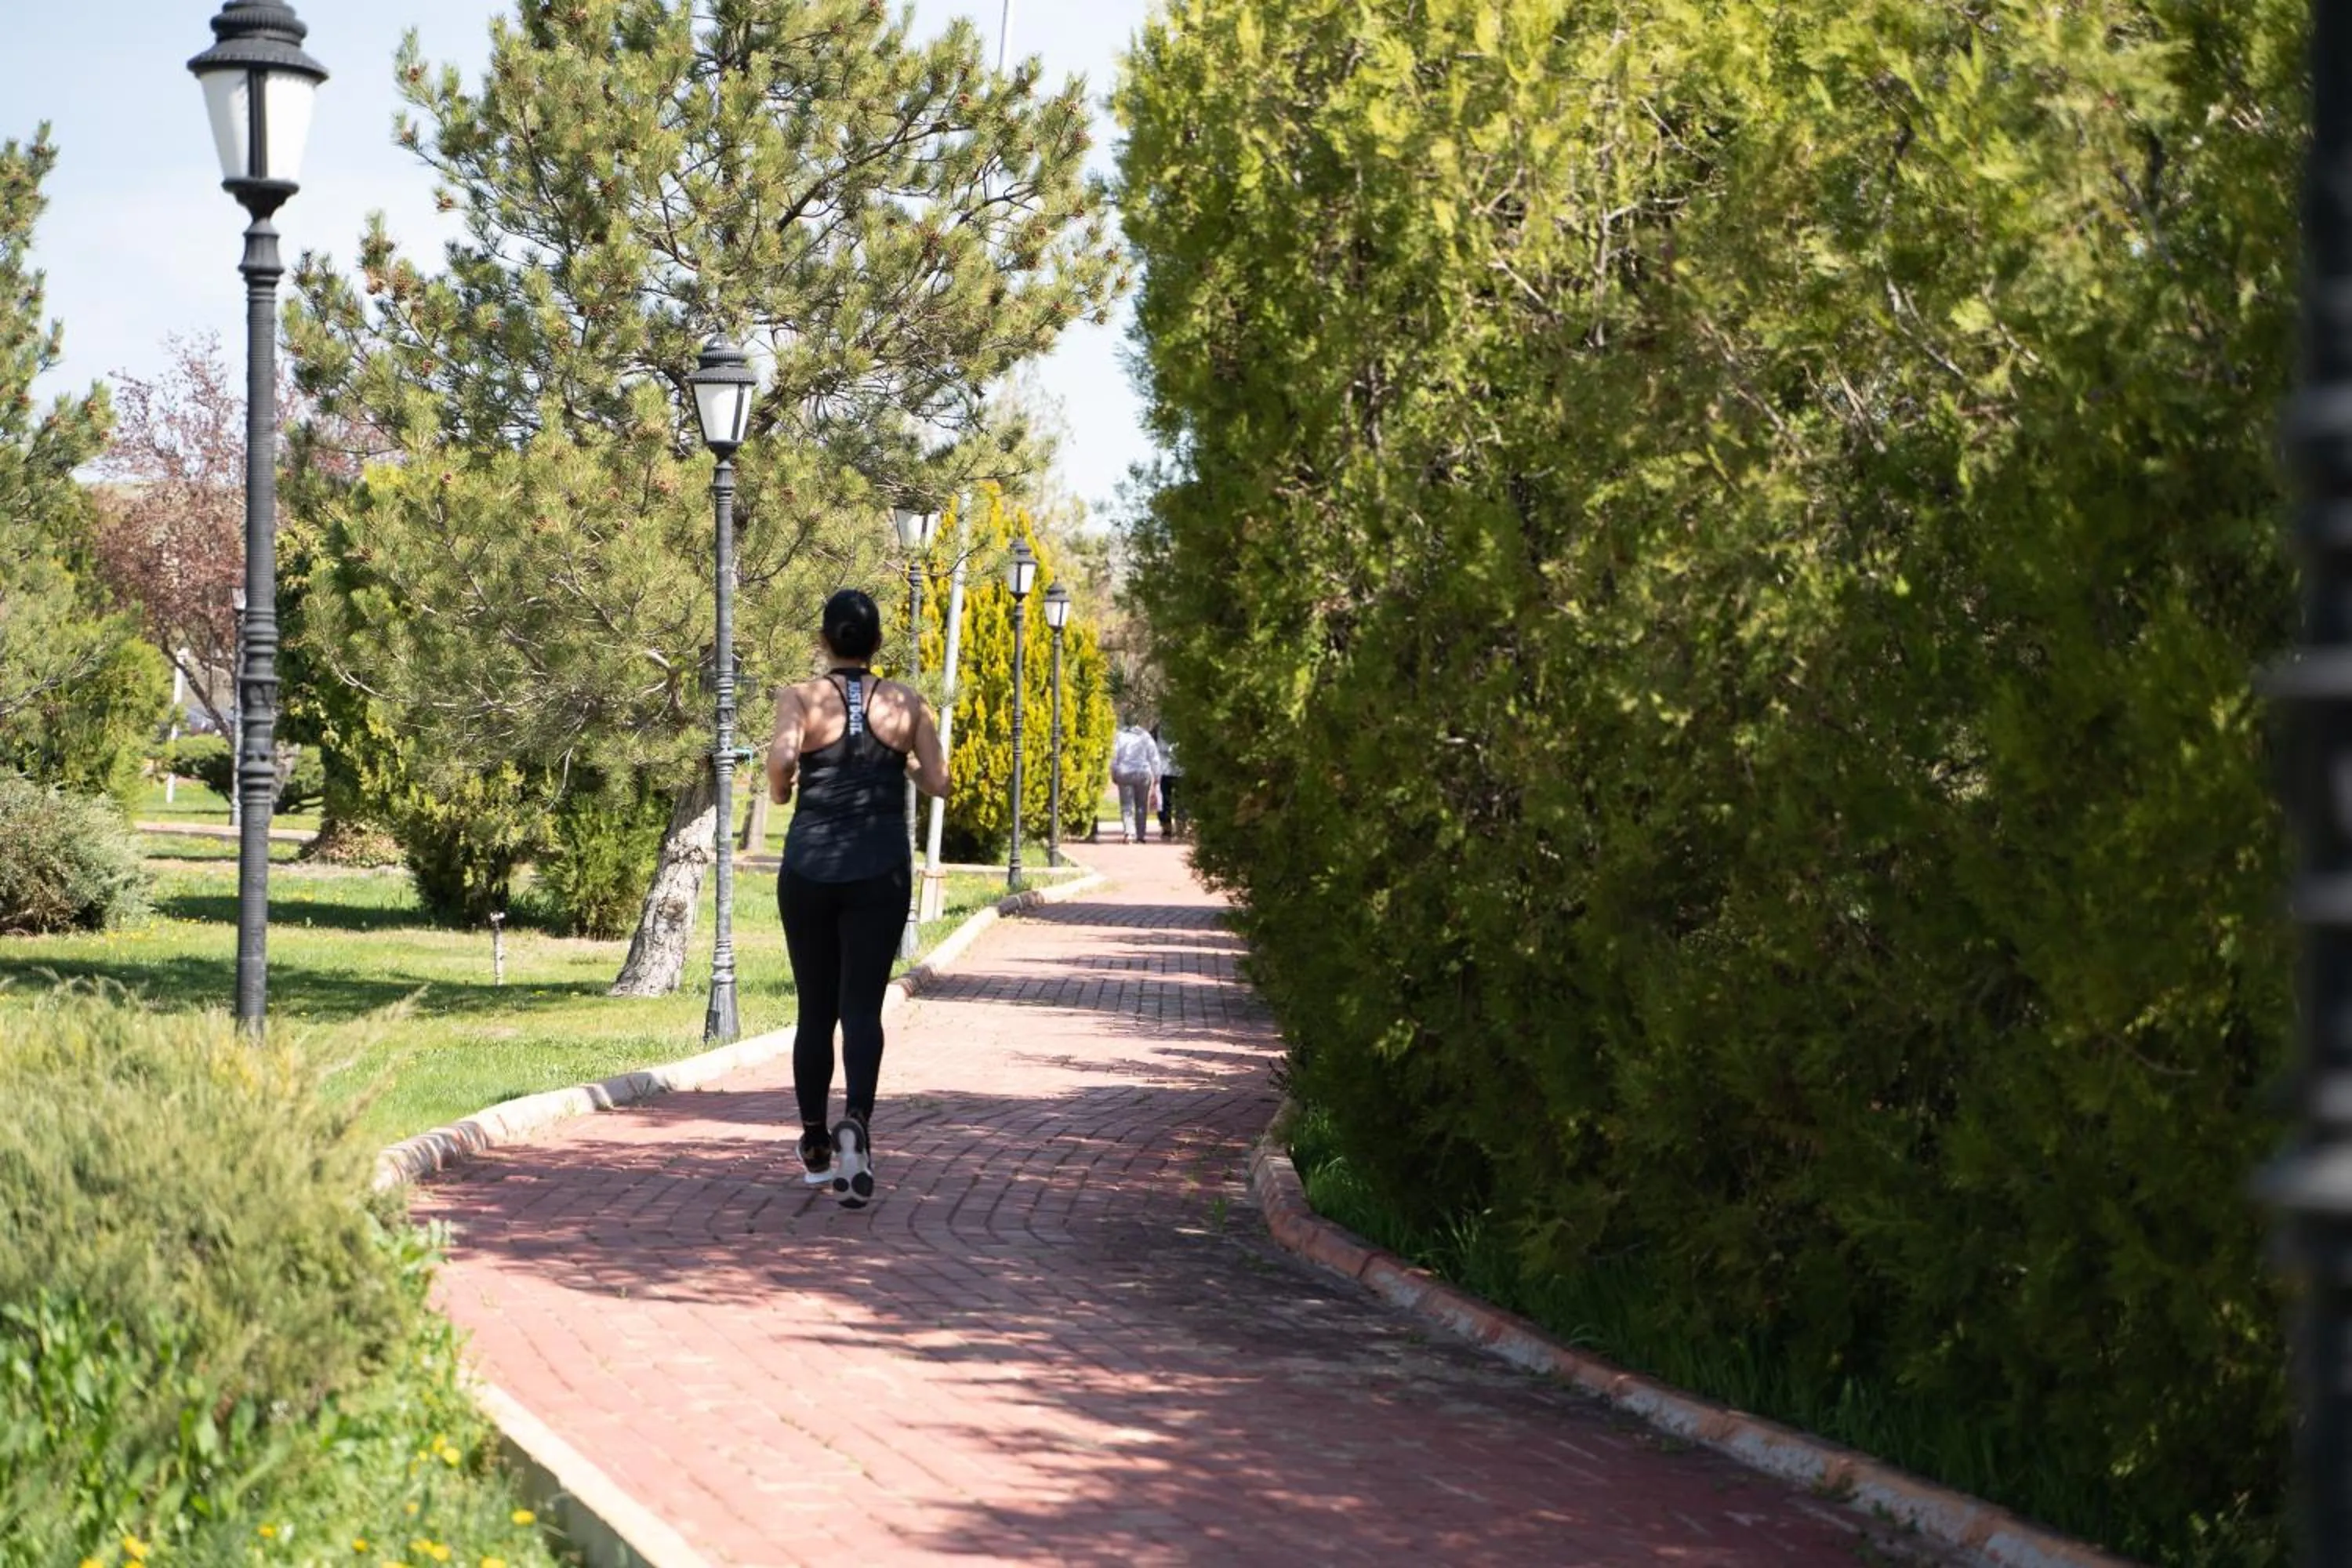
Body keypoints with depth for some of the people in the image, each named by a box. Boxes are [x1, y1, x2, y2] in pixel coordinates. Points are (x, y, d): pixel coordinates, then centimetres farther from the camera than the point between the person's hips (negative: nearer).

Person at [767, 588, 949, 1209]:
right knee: (862, 1006, -3)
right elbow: (938, 782, 3)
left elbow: (781, 756, -20)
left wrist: (780, 788, 1)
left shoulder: (801, 698, -2)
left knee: (815, 1010, 13)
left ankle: (816, 1149, 22)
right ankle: (857, 1121, -29)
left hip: (810, 867, 0)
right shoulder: (904, 702, 3)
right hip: (880, 872, 0)